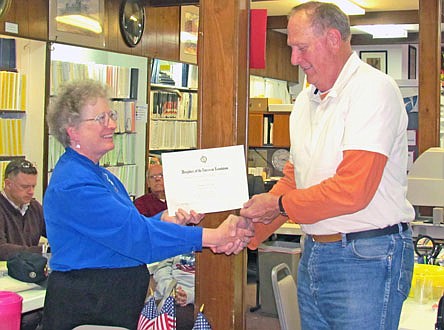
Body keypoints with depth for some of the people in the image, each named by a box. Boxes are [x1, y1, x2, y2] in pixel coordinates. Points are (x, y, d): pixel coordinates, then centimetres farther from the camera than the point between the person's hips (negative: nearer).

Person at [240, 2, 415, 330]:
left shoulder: (374, 89, -14)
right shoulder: (306, 100, 14)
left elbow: (353, 190, -22)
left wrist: (280, 205, -10)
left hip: (366, 258, -8)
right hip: (314, 252, 8)